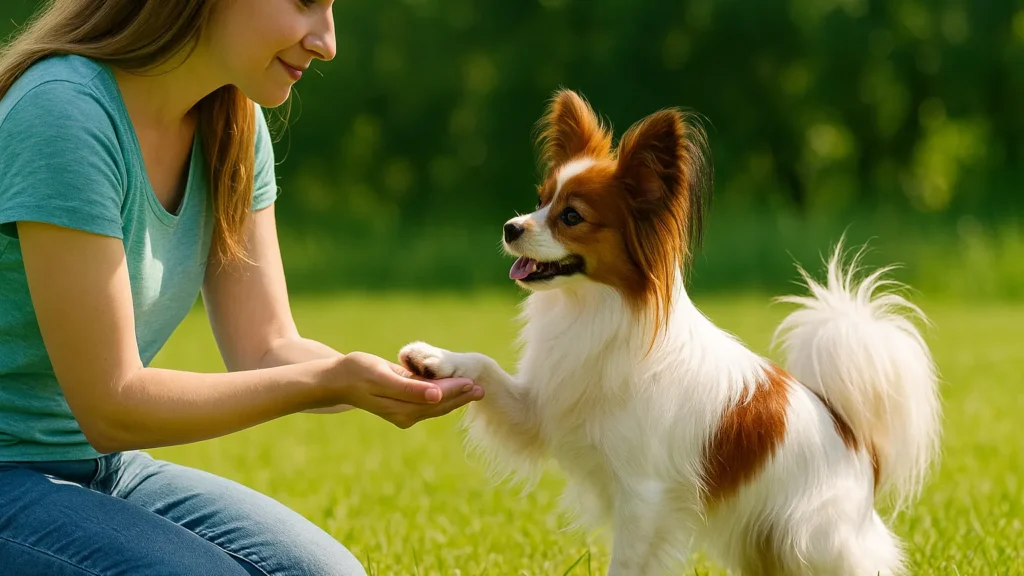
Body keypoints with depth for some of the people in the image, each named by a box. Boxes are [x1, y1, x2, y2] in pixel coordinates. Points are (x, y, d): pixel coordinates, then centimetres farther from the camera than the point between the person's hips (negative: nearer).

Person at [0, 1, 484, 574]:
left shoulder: (232, 124, 3)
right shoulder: (66, 112, -23)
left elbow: (267, 351, 1)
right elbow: (110, 407, -22)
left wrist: (410, 382, -18)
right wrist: (330, 382, -27)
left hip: (105, 469, 8)